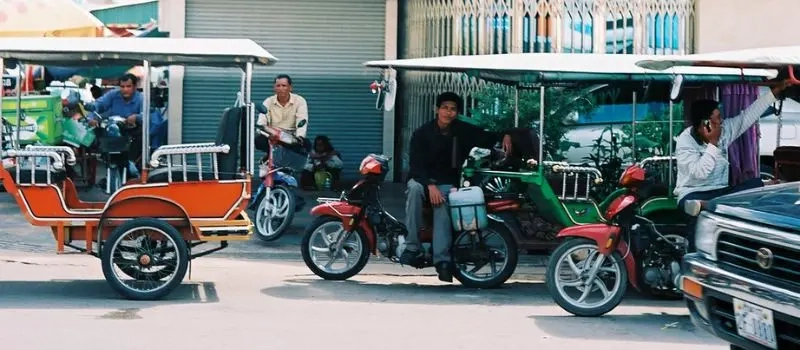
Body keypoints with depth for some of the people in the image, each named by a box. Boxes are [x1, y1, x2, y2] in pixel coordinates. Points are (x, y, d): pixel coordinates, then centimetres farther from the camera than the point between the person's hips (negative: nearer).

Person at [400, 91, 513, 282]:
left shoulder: (464, 131, 3)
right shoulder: (422, 133, -6)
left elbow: (487, 138, 13)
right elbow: (415, 164, -14)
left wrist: (504, 136, -10)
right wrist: (430, 186, -29)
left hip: (447, 182, 1)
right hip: (423, 178, -1)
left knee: (443, 204, -33)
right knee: (414, 188, -37)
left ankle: (442, 259, -43)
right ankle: (412, 247, -35)